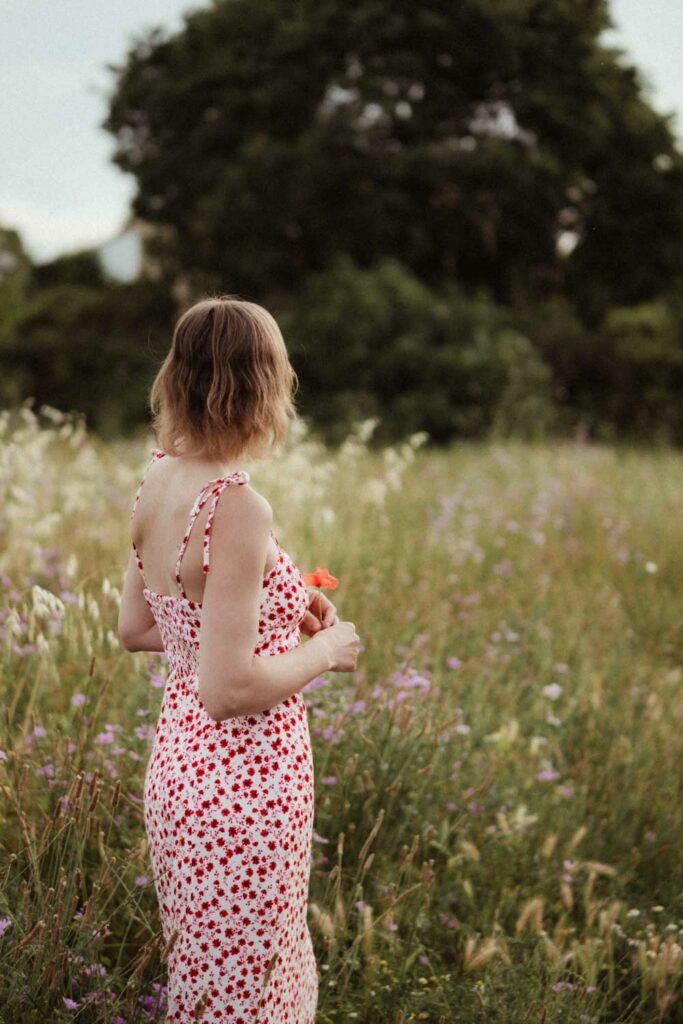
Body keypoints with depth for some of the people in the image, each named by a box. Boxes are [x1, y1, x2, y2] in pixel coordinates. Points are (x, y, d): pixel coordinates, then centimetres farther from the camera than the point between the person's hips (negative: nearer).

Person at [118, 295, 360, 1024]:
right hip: (243, 786, -8)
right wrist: (323, 651, -8)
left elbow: (135, 627, 14)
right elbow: (229, 689, -25)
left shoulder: (157, 480, 2)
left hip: (179, 763, 8)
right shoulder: (237, 508, -23)